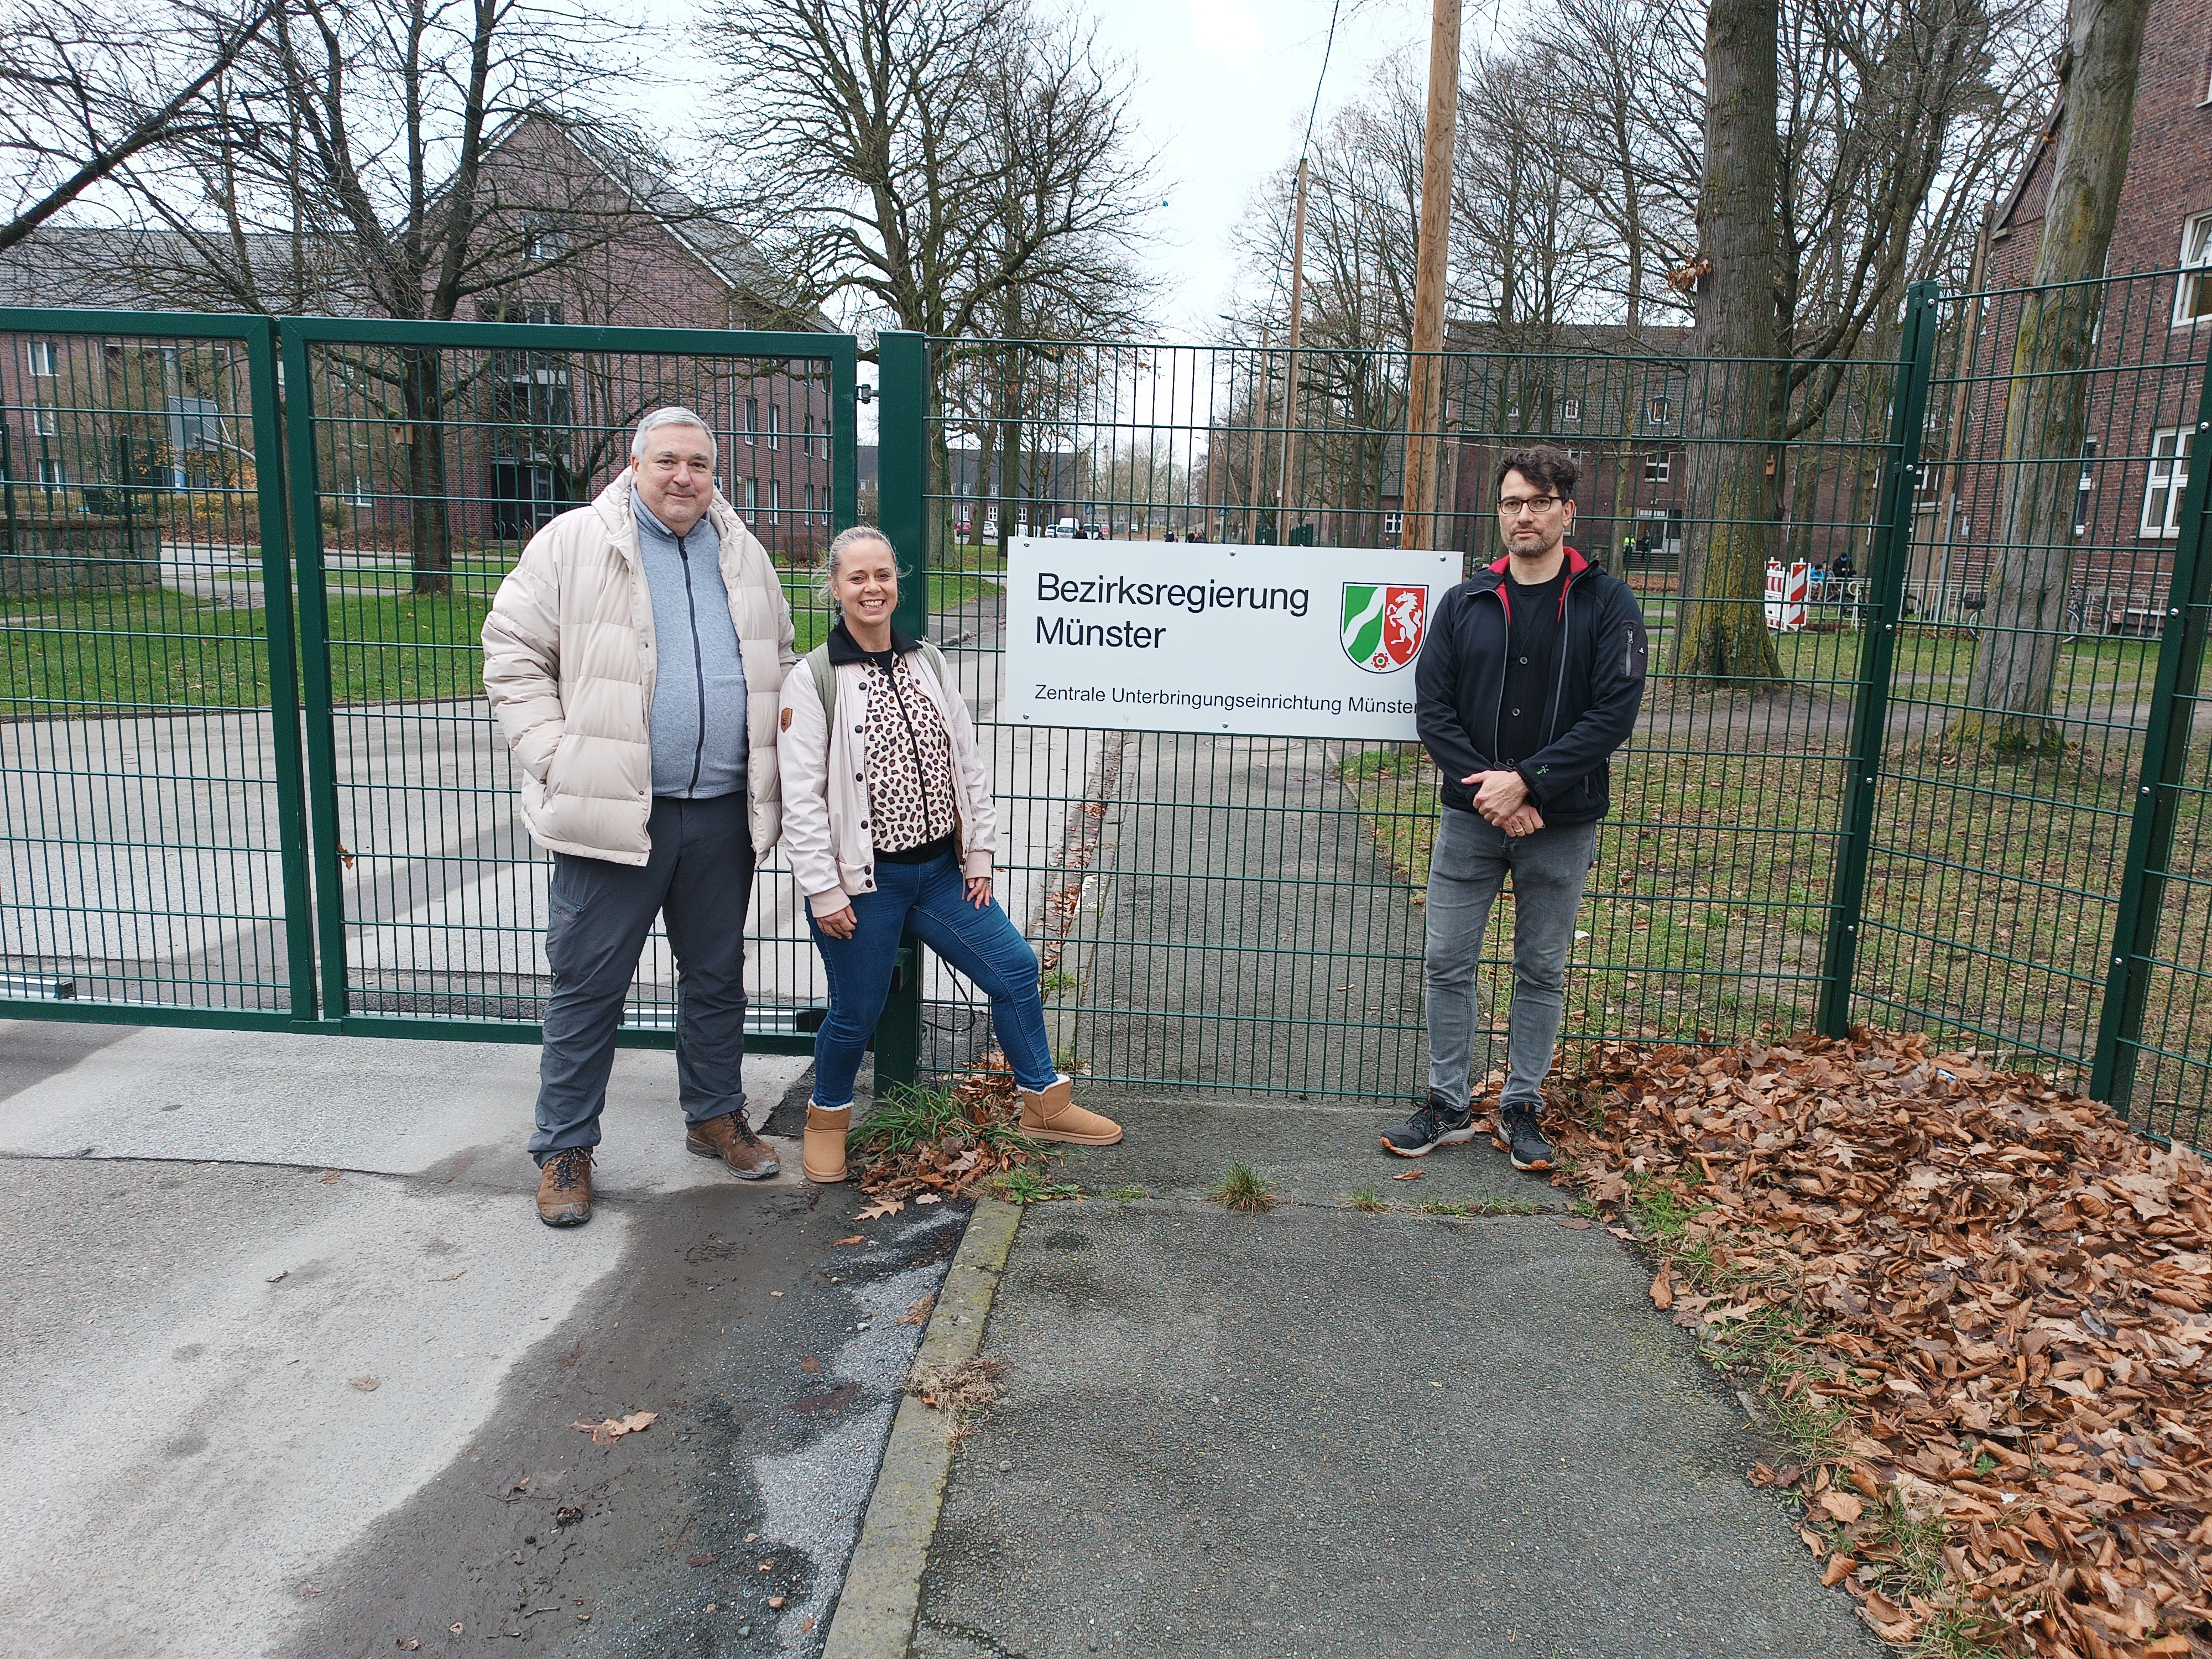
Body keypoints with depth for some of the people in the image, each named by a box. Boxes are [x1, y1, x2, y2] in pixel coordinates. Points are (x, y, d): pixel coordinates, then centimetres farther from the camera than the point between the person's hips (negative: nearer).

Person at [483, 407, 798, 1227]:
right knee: (588, 983, 3)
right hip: (612, 811, -4)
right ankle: (565, 1148, 18)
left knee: (717, 975, 15)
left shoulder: (744, 556, 12)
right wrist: (556, 759, -9)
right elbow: (513, 654, -1)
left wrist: (769, 757, 12)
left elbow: (779, 663, 24)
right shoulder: (573, 543, -2)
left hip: (723, 813, 4)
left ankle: (715, 1114, 33)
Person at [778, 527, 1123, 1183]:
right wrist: (825, 890, -14)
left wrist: (979, 856, 5)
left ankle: (1045, 1103, 25)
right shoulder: (813, 679, -10)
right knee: (857, 1012, 5)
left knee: (1015, 967, 7)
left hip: (940, 869, 5)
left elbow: (969, 765, 9)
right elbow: (801, 796, -12)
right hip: (864, 881, -5)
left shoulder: (927, 664, 6)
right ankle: (827, 1120, 34)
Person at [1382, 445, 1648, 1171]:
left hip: (1562, 826, -1)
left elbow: (1614, 711, -11)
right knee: (1447, 963, 5)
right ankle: (1448, 1106, 19)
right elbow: (1432, 708, -1)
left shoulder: (1607, 603, -3)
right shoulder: (1464, 604, 3)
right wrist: (1486, 790, -14)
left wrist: (1526, 781, -18)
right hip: (1470, 819, 2)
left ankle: (1521, 1107, 24)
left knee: (1542, 971, 10)